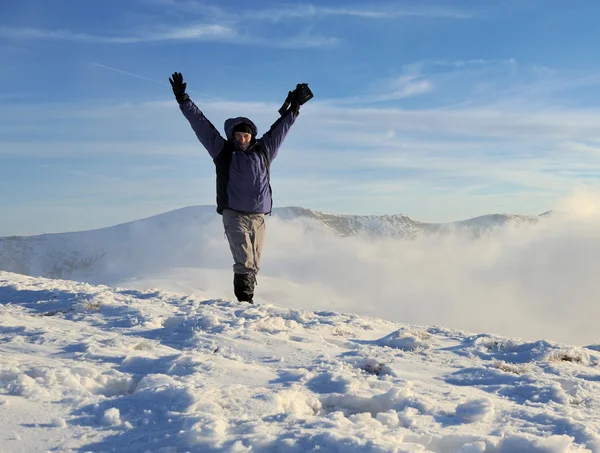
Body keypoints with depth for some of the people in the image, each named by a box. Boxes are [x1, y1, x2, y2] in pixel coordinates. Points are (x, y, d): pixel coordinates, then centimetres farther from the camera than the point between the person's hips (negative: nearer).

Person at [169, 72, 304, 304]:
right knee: (244, 263, -17)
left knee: (253, 266, 3)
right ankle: (244, 301, -14)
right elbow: (201, 124, 3)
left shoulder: (263, 151, 12)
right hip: (234, 215, -3)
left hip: (258, 217, 4)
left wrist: (293, 109, 31)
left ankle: (247, 301, 10)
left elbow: (279, 128, 25)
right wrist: (183, 101, 2)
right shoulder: (223, 151, 5)